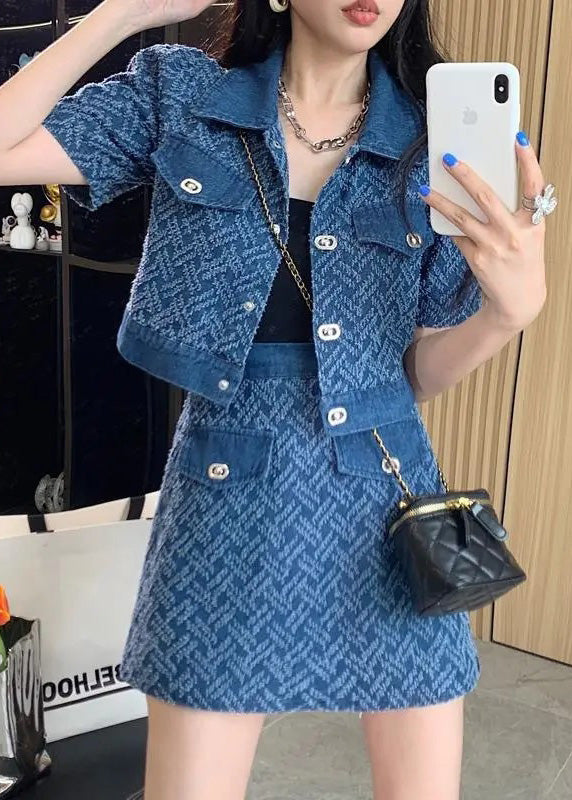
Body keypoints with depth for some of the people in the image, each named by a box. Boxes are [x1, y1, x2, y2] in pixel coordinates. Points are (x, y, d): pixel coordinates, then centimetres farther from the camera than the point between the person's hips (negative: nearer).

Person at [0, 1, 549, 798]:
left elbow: (421, 372, 3)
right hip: (227, 501, -1)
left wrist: (516, 304, -17)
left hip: (387, 499, 2)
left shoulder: (431, 144, 2)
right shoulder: (179, 95, 0)